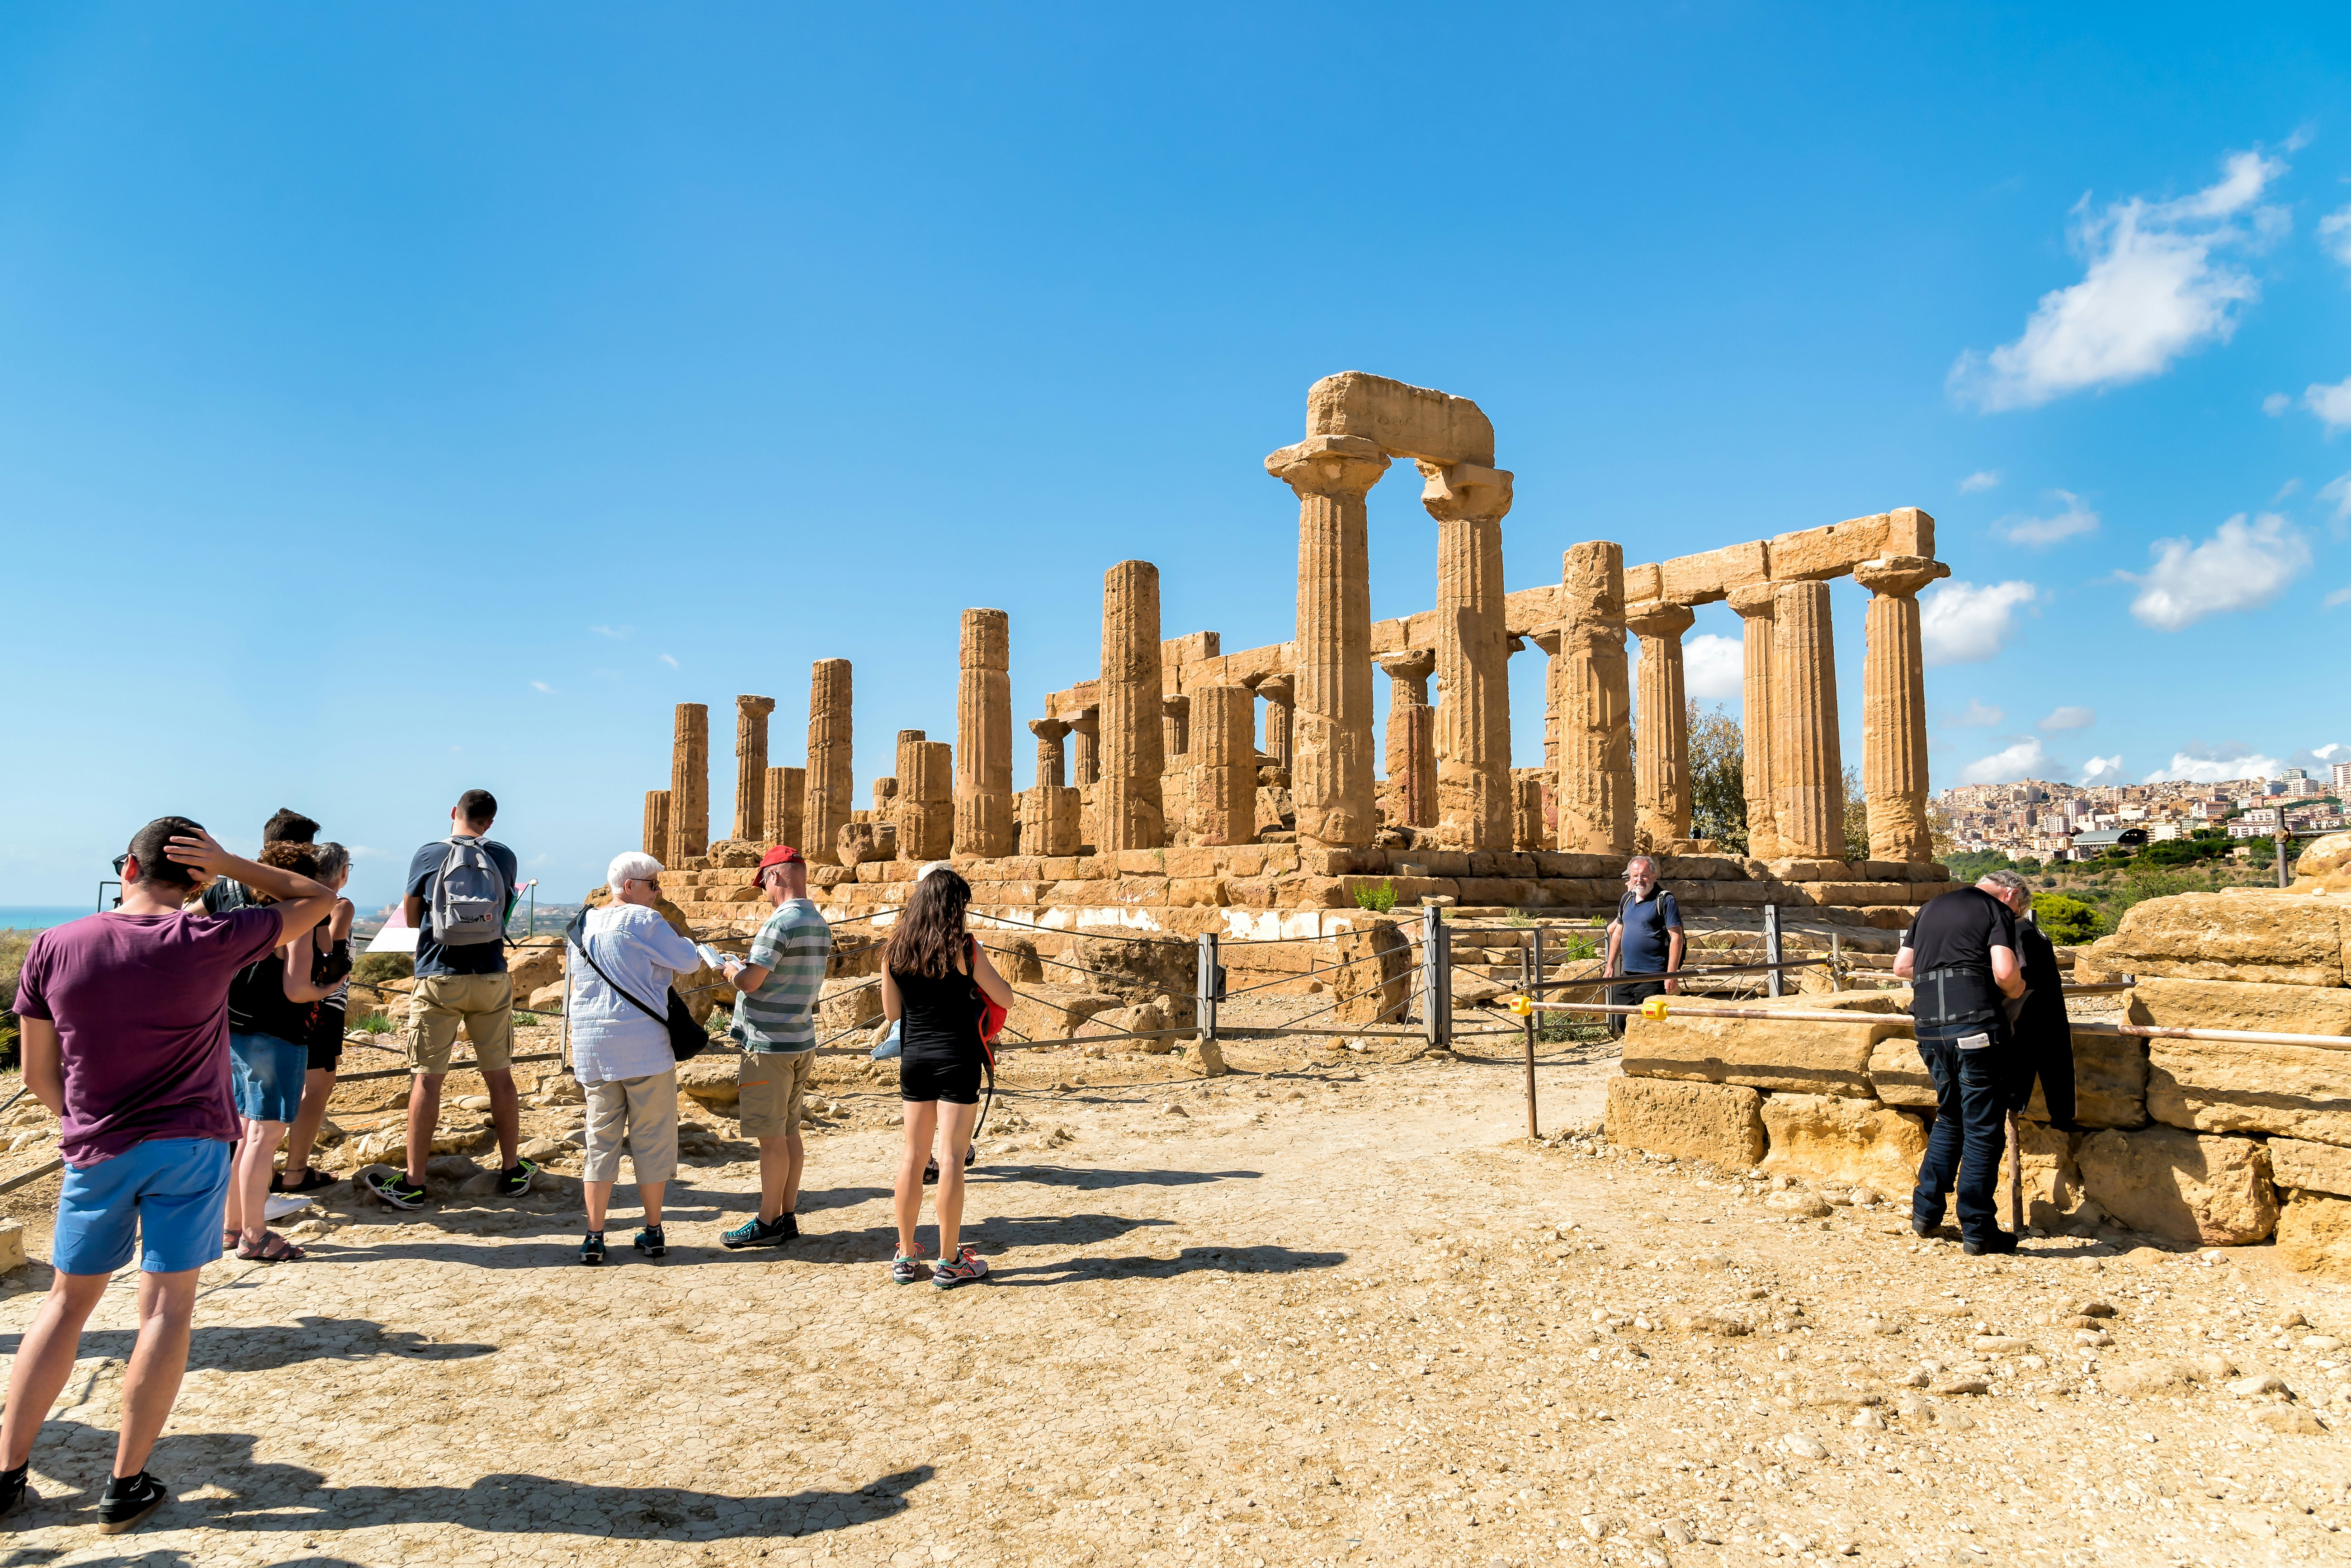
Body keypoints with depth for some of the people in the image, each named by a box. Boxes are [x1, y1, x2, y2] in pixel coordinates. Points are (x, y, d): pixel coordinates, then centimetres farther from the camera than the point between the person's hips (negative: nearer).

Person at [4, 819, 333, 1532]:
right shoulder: (210, 941, -12)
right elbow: (317, 900, 1)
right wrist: (226, 863, -4)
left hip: (98, 1153, 3)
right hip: (192, 1145, -3)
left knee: (66, 1302, 18)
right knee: (166, 1306, 4)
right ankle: (127, 1486, 11)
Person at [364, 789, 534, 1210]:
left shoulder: (428, 855, -1)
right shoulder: (504, 858, 3)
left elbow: (411, 917, 12)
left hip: (439, 979, -2)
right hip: (492, 979, 2)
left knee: (427, 1079, 3)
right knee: (500, 1076, 9)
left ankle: (413, 1183, 7)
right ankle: (513, 1170, 17)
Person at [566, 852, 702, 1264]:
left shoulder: (585, 924, 13)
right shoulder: (642, 920, -11)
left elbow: (577, 988, 21)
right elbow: (687, 960, -7)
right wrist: (689, 944, 11)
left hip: (593, 1048, 6)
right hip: (644, 1045, -6)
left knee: (601, 1138, 10)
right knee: (651, 1139, 5)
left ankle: (594, 1237, 10)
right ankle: (653, 1233, 13)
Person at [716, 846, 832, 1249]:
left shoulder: (781, 922, -18)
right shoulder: (821, 924, 10)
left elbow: (750, 982, -19)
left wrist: (730, 970, 2)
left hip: (770, 1045, -9)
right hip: (802, 1042, 9)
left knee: (771, 1136, -1)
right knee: (789, 1132, 14)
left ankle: (767, 1223, 7)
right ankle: (788, 1216, 21)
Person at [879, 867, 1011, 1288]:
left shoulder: (895, 950, 3)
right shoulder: (963, 947, -10)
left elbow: (891, 1011, 12)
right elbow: (1006, 999, -3)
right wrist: (978, 971, 14)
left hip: (913, 1059, 5)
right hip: (957, 1060, -5)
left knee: (913, 1155, 12)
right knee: (951, 1158, 0)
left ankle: (906, 1256, 19)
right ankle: (949, 1262, 7)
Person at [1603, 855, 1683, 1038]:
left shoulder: (1665, 901, -8)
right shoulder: (1627, 899, 13)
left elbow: (1676, 937, -12)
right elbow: (1617, 932, 22)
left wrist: (1671, 974, -18)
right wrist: (1610, 966, 19)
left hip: (1653, 976, -7)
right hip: (1627, 974, 7)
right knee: (1622, 1023, 11)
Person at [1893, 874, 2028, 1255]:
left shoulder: (1931, 907, 21)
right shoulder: (1998, 911, 2)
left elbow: (1901, 967, 21)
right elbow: (2005, 972, -13)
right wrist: (2017, 990, 7)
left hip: (1928, 1026, 6)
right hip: (1975, 1022, -6)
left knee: (1949, 1119, 21)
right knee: (1981, 1130, 2)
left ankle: (1926, 1212, 21)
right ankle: (1977, 1231, 6)